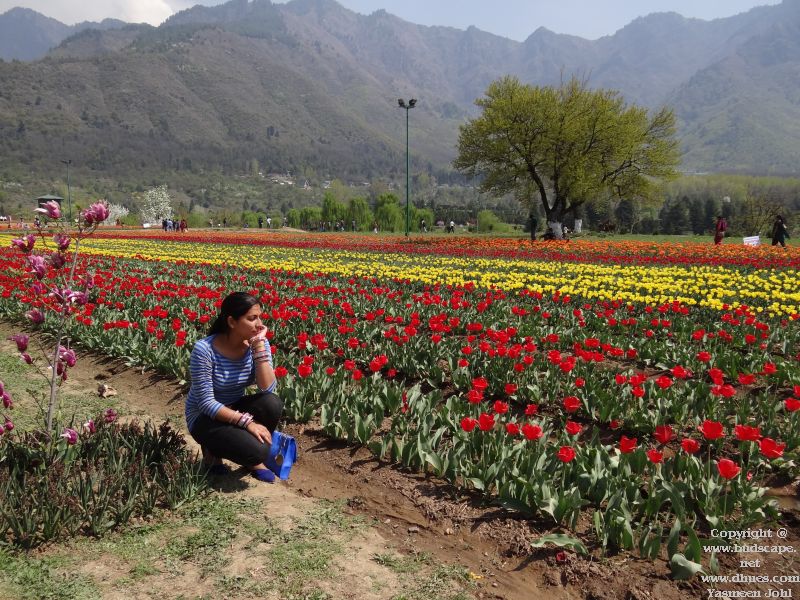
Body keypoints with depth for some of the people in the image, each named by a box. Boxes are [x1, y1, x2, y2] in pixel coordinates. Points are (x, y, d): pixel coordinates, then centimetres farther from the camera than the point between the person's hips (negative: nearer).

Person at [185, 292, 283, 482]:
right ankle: (213, 450, 4)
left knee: (272, 403, -28)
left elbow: (268, 389, -23)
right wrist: (247, 422, -31)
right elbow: (206, 403, -25)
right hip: (204, 417, -5)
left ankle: (254, 460, 0)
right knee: (256, 450, -30)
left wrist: (259, 346, -29)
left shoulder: (258, 343, -12)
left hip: (235, 408, 5)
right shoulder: (205, 349, -26)